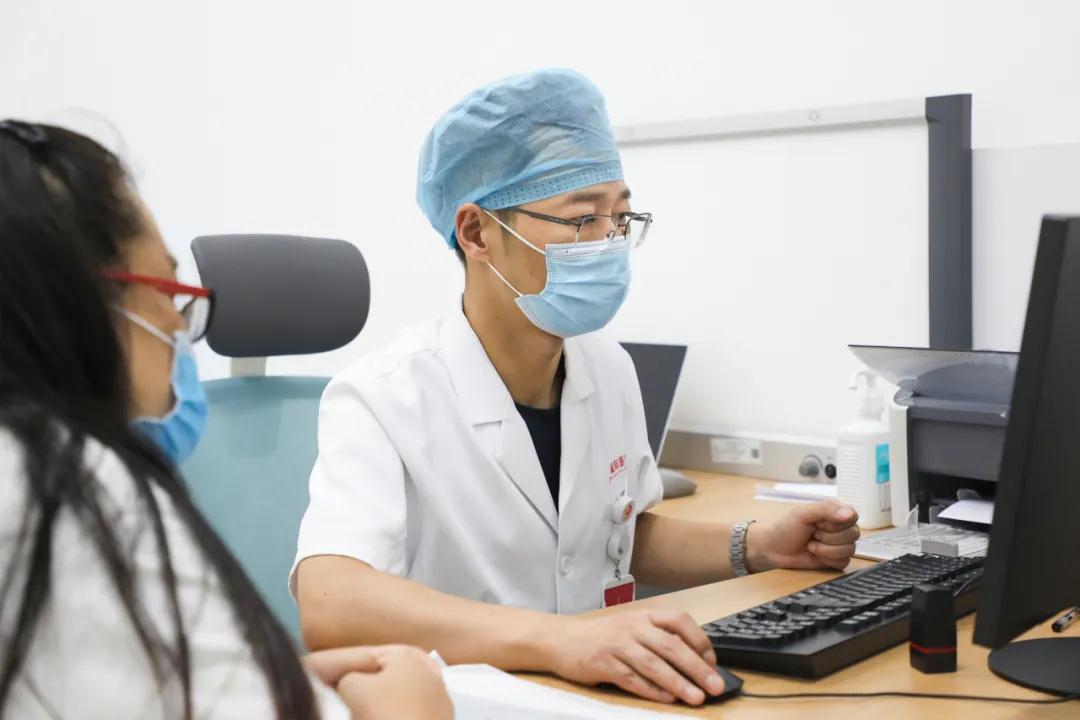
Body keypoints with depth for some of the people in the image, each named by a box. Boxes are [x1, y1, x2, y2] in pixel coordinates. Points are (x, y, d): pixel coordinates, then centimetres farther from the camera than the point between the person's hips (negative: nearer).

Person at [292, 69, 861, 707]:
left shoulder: (610, 368, 2)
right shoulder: (384, 401, -17)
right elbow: (328, 605, -32)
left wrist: (757, 547, 2)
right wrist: (555, 639, -42)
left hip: (602, 693, 5)